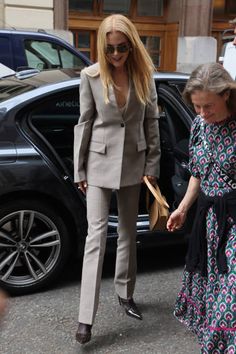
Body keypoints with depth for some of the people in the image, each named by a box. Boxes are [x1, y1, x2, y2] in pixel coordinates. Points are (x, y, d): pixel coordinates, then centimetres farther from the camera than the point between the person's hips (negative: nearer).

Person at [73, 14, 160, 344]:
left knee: (128, 233, 13)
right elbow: (84, 123, -3)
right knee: (96, 235, -5)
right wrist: (80, 170, -2)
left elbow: (151, 122, 3)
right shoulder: (91, 76, -7)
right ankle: (86, 317, -1)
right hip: (100, 164, -2)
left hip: (133, 163, 3)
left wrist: (152, 166, 1)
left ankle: (125, 293, 32)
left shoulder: (144, 75, -2)